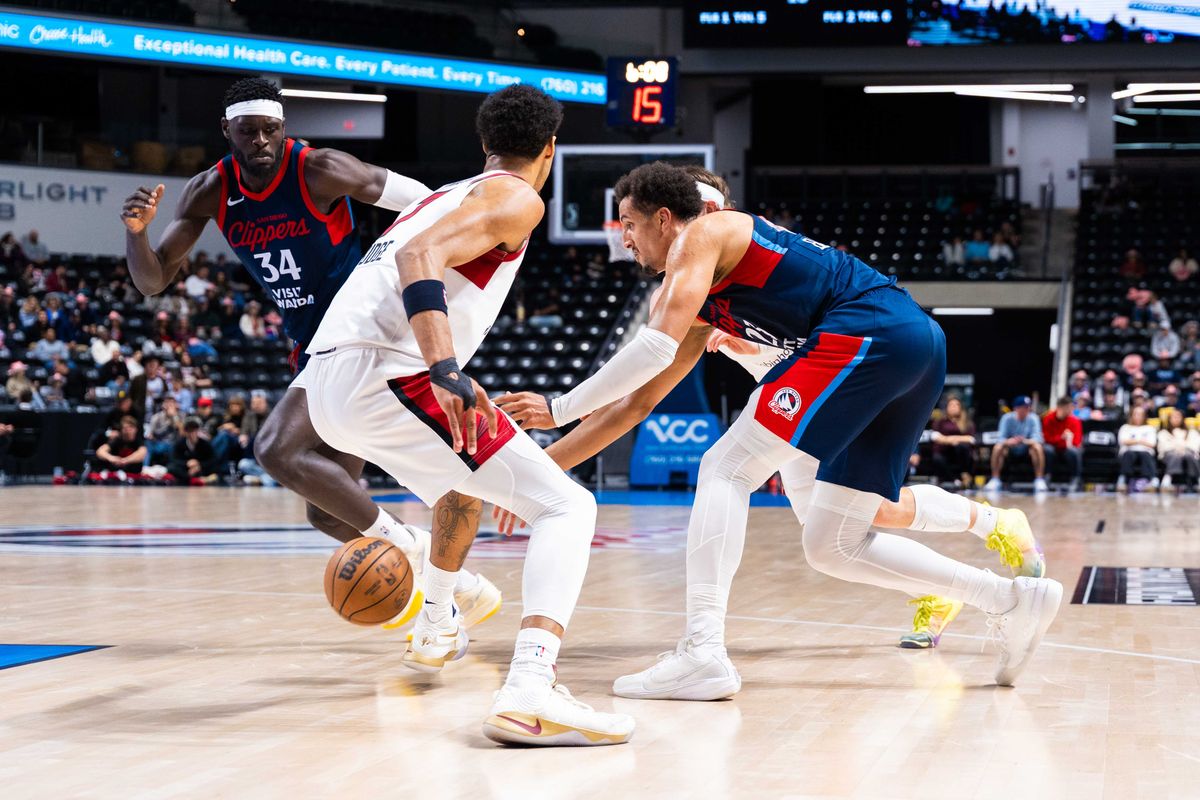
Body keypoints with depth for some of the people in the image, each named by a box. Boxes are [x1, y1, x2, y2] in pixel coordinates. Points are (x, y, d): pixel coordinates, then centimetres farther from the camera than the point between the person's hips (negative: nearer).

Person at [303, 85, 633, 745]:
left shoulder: (451, 195, 29)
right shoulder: (516, 198, 2)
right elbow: (419, 258, -16)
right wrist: (447, 370, -29)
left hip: (328, 381, 9)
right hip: (383, 373, -9)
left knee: (465, 475, 39)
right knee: (567, 506, -12)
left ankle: (435, 629, 50)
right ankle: (530, 695, -33)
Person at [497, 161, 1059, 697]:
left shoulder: (702, 235, 3)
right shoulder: (702, 303, 29)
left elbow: (656, 346, -12)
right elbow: (638, 400, 32)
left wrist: (560, 408, -4)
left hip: (868, 331, -10)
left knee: (727, 470, -8)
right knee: (832, 546, 12)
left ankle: (702, 655, -19)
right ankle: (1012, 600, 10)